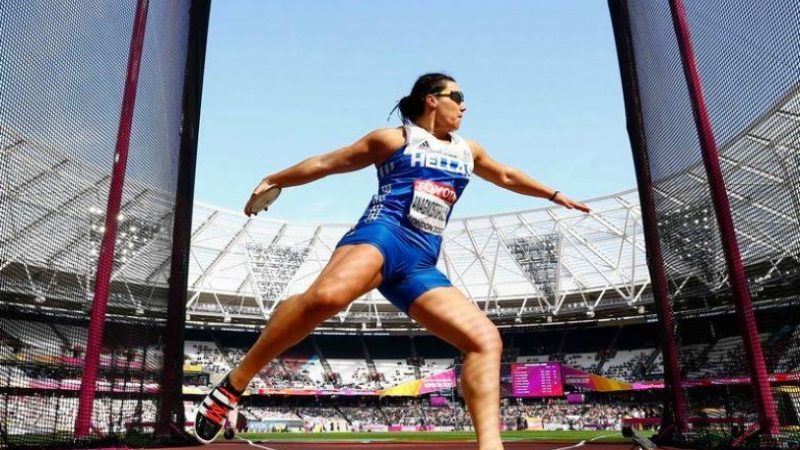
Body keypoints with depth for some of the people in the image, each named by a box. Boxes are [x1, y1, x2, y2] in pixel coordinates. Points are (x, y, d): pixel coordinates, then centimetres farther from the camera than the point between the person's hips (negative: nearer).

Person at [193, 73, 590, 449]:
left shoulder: (467, 151, 30)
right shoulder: (393, 139, 15)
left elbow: (506, 176, 46)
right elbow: (327, 163, 18)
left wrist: (555, 195, 54)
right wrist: (273, 180, 21)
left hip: (420, 265, 6)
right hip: (383, 234, -6)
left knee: (486, 340, -11)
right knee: (327, 295, -38)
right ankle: (232, 386, -23)